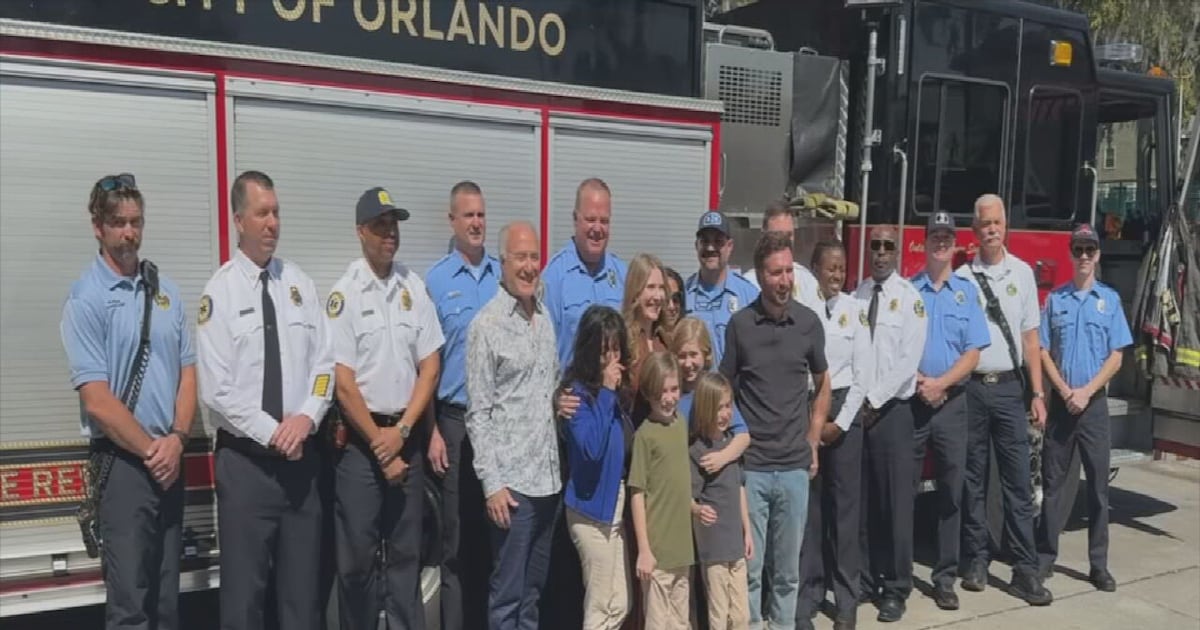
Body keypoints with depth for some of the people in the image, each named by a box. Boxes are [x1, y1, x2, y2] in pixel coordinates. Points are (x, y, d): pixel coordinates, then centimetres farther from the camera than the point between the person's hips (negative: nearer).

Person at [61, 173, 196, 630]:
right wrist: (151, 450, -9)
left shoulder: (165, 290, 9)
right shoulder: (86, 299, -8)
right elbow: (97, 401, -13)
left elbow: (188, 371, 8)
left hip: (170, 460, 6)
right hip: (123, 462, -5)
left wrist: (176, 439, -5)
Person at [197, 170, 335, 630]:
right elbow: (216, 389, -11)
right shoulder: (220, 290, -5)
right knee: (244, 588, 6)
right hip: (245, 458, -3)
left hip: (302, 455, 4)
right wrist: (272, 433, -14)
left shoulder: (300, 283, 6)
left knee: (303, 586, 13)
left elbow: (324, 362, 5)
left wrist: (306, 417, -10)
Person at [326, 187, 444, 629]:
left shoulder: (415, 288, 5)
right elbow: (343, 381, -9)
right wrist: (379, 446, -8)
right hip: (360, 439, -3)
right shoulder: (344, 294, -7)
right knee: (357, 557, 5)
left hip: (407, 435, 4)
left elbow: (430, 367, 5)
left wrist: (401, 431, -5)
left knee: (406, 552, 12)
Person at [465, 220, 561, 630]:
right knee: (507, 592, 3)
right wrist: (492, 483, -14)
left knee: (534, 589, 17)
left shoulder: (545, 318, 11)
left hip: (549, 476, 6)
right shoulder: (487, 325, -8)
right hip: (512, 480, -6)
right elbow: (478, 413, -10)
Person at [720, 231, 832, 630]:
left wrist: (812, 442, 10)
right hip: (750, 465, -2)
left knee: (788, 566, 13)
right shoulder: (740, 324, -4)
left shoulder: (809, 322, 1)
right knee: (749, 564, 5)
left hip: (795, 465, 2)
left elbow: (822, 384, 14)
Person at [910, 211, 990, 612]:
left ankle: (945, 577, 14)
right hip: (909, 399, -1)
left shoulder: (967, 292, 7)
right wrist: (917, 382, -12)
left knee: (951, 491, 5)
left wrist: (940, 383, -11)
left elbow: (973, 353, 1)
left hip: (952, 402, 1)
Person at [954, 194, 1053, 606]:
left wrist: (1038, 394, 3)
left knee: (1018, 480, 2)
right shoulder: (961, 277, 0)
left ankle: (1025, 570, 8)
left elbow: (1031, 338, 6)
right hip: (969, 387, -1)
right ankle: (976, 560, 19)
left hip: (1009, 387, 1)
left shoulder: (1022, 273, 6)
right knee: (973, 479, 8)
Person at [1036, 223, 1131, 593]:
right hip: (1061, 402, 0)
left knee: (1098, 485, 3)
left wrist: (1087, 392, -11)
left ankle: (1099, 564, 11)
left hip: (1095, 404, 0)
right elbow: (1043, 351, 2)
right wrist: (1065, 391, -9)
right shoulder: (1055, 299, 4)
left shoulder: (1110, 299, 4)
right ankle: (1045, 557, 12)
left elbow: (1115, 357, 0)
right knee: (1053, 481, 5)